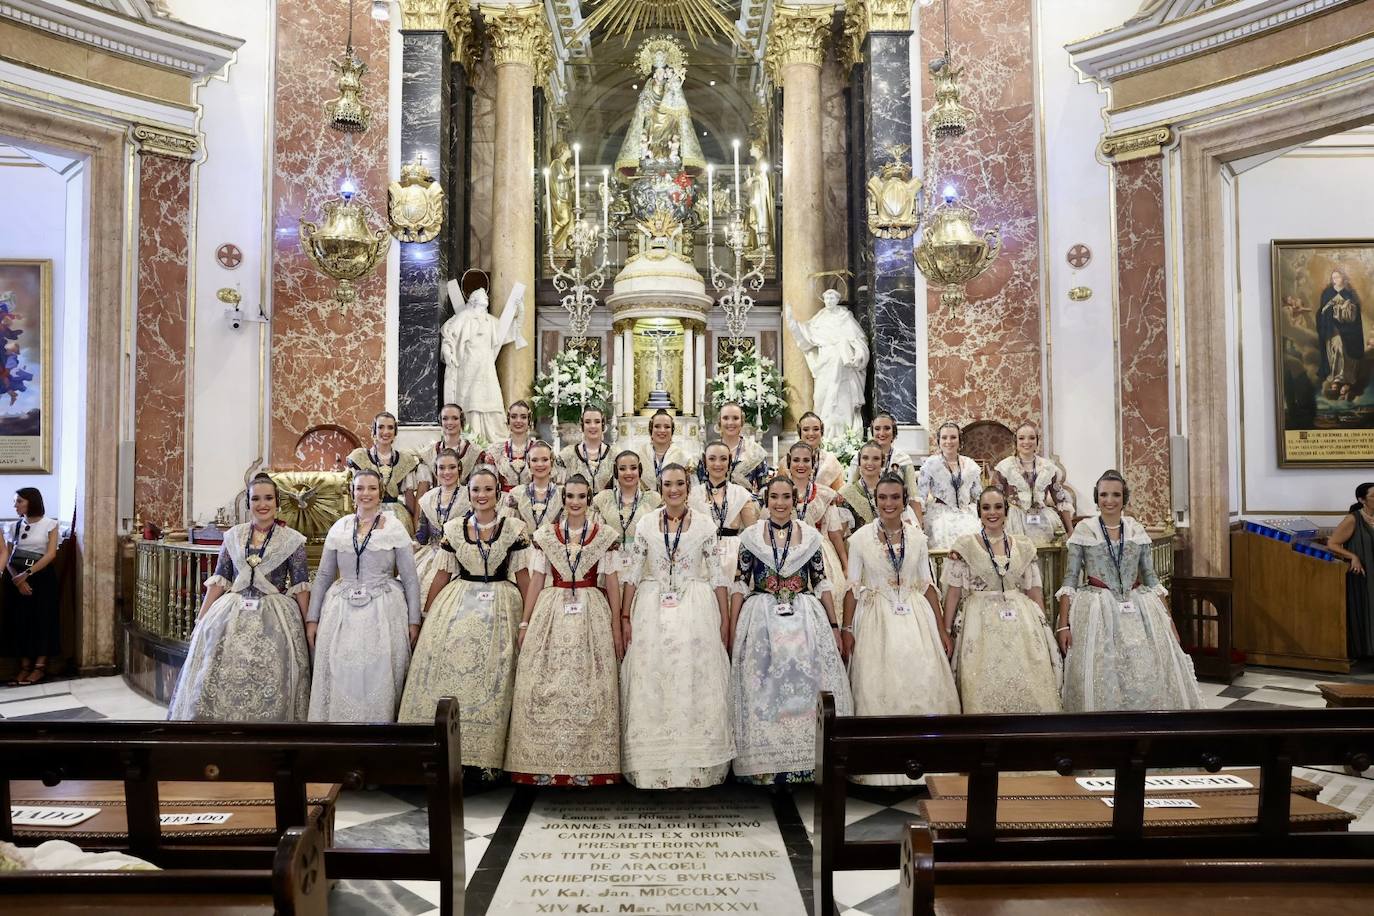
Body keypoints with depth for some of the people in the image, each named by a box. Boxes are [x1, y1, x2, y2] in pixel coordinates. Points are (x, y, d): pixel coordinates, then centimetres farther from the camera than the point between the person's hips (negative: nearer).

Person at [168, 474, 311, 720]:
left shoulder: (292, 540, -1)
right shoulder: (233, 536, 7)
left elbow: (301, 587, 0)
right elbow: (219, 580, 9)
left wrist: (306, 626, -3)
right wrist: (201, 620, 6)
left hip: (274, 619, -3)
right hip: (232, 616, 3)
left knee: (268, 691, -3)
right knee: (218, 684, 1)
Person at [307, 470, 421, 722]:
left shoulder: (394, 528, 1)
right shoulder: (339, 528, 8)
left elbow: (410, 579, 1)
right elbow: (323, 576, 12)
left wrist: (414, 621, -3)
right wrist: (312, 618, 8)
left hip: (384, 612, -2)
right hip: (341, 612, 2)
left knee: (378, 680, -1)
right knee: (340, 680, 2)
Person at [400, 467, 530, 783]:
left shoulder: (514, 528, 1)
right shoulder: (453, 528, 6)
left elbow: (522, 575, 2)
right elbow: (443, 574, 10)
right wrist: (426, 614, 8)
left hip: (499, 610, -1)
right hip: (457, 607, 2)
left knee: (490, 679, -1)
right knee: (449, 669, -6)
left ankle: (483, 761, 7)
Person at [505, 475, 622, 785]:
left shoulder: (606, 535, 3)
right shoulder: (544, 535, 7)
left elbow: (612, 583, 3)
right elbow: (536, 580, 9)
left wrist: (616, 627, 0)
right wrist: (525, 623, 6)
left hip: (592, 617, -1)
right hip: (551, 614, 1)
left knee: (590, 690, -1)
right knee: (544, 689, -2)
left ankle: (590, 764, 8)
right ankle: (544, 764, 7)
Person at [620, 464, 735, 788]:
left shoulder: (705, 523, 2)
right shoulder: (645, 524, 5)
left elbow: (717, 573, 2)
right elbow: (632, 573, 6)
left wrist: (725, 619, -1)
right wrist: (625, 617, 3)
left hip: (695, 610, -1)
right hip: (652, 611, 1)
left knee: (695, 686, 0)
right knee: (652, 688, 3)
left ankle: (696, 767, 10)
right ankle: (653, 768, 12)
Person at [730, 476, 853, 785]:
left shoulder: (811, 535, 6)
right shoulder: (750, 536, 4)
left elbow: (822, 583, 9)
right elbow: (740, 584, 3)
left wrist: (834, 626, 5)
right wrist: (732, 631, -2)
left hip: (806, 620, 1)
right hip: (761, 620, -1)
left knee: (806, 687, 0)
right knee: (762, 691, 1)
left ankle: (807, 762, 11)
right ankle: (765, 765, 11)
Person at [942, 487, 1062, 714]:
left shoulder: (1024, 545, 8)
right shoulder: (964, 546, 0)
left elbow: (1035, 591, 10)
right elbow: (953, 592, 0)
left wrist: (1044, 626, 4)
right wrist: (946, 632, -4)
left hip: (1021, 622, 2)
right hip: (980, 624, -2)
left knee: (1030, 686, -3)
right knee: (984, 688, -3)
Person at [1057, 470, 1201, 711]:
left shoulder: (1137, 530, 7)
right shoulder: (1083, 530, -2)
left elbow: (1151, 578, 11)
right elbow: (1069, 581, -3)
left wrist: (1168, 619, 6)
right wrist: (1063, 624, -10)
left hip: (1137, 609, 3)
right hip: (1097, 611, -3)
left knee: (1149, 677, 1)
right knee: (1100, 681, -4)